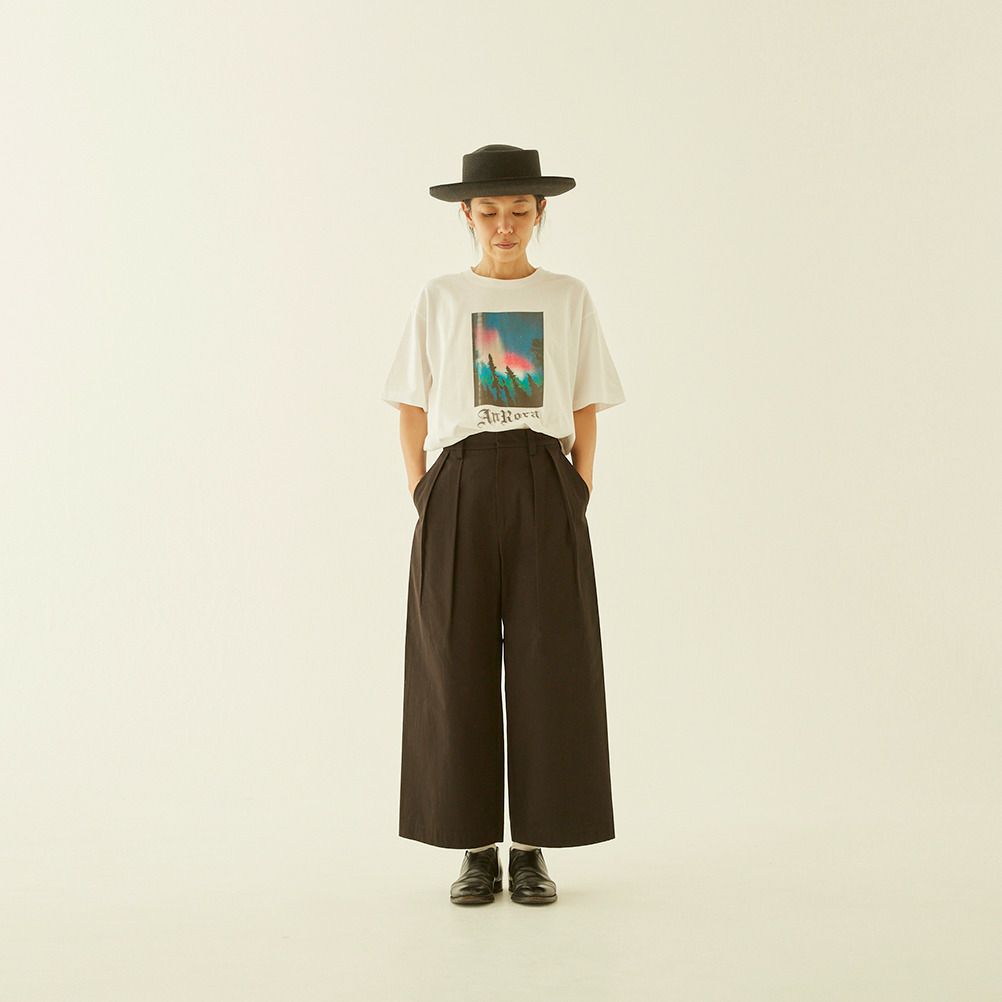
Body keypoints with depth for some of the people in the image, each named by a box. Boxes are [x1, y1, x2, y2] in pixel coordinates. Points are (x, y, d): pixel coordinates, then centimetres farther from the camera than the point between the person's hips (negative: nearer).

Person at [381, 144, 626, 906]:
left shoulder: (569, 298, 10)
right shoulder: (439, 300, 8)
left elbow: (586, 409, 10)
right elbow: (412, 407, 9)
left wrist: (581, 489, 0)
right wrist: (422, 491, -1)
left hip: (544, 486, 0)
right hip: (460, 488, 0)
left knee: (549, 661, 0)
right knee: (458, 664, 0)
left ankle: (534, 849, 12)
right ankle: (476, 850, 13)